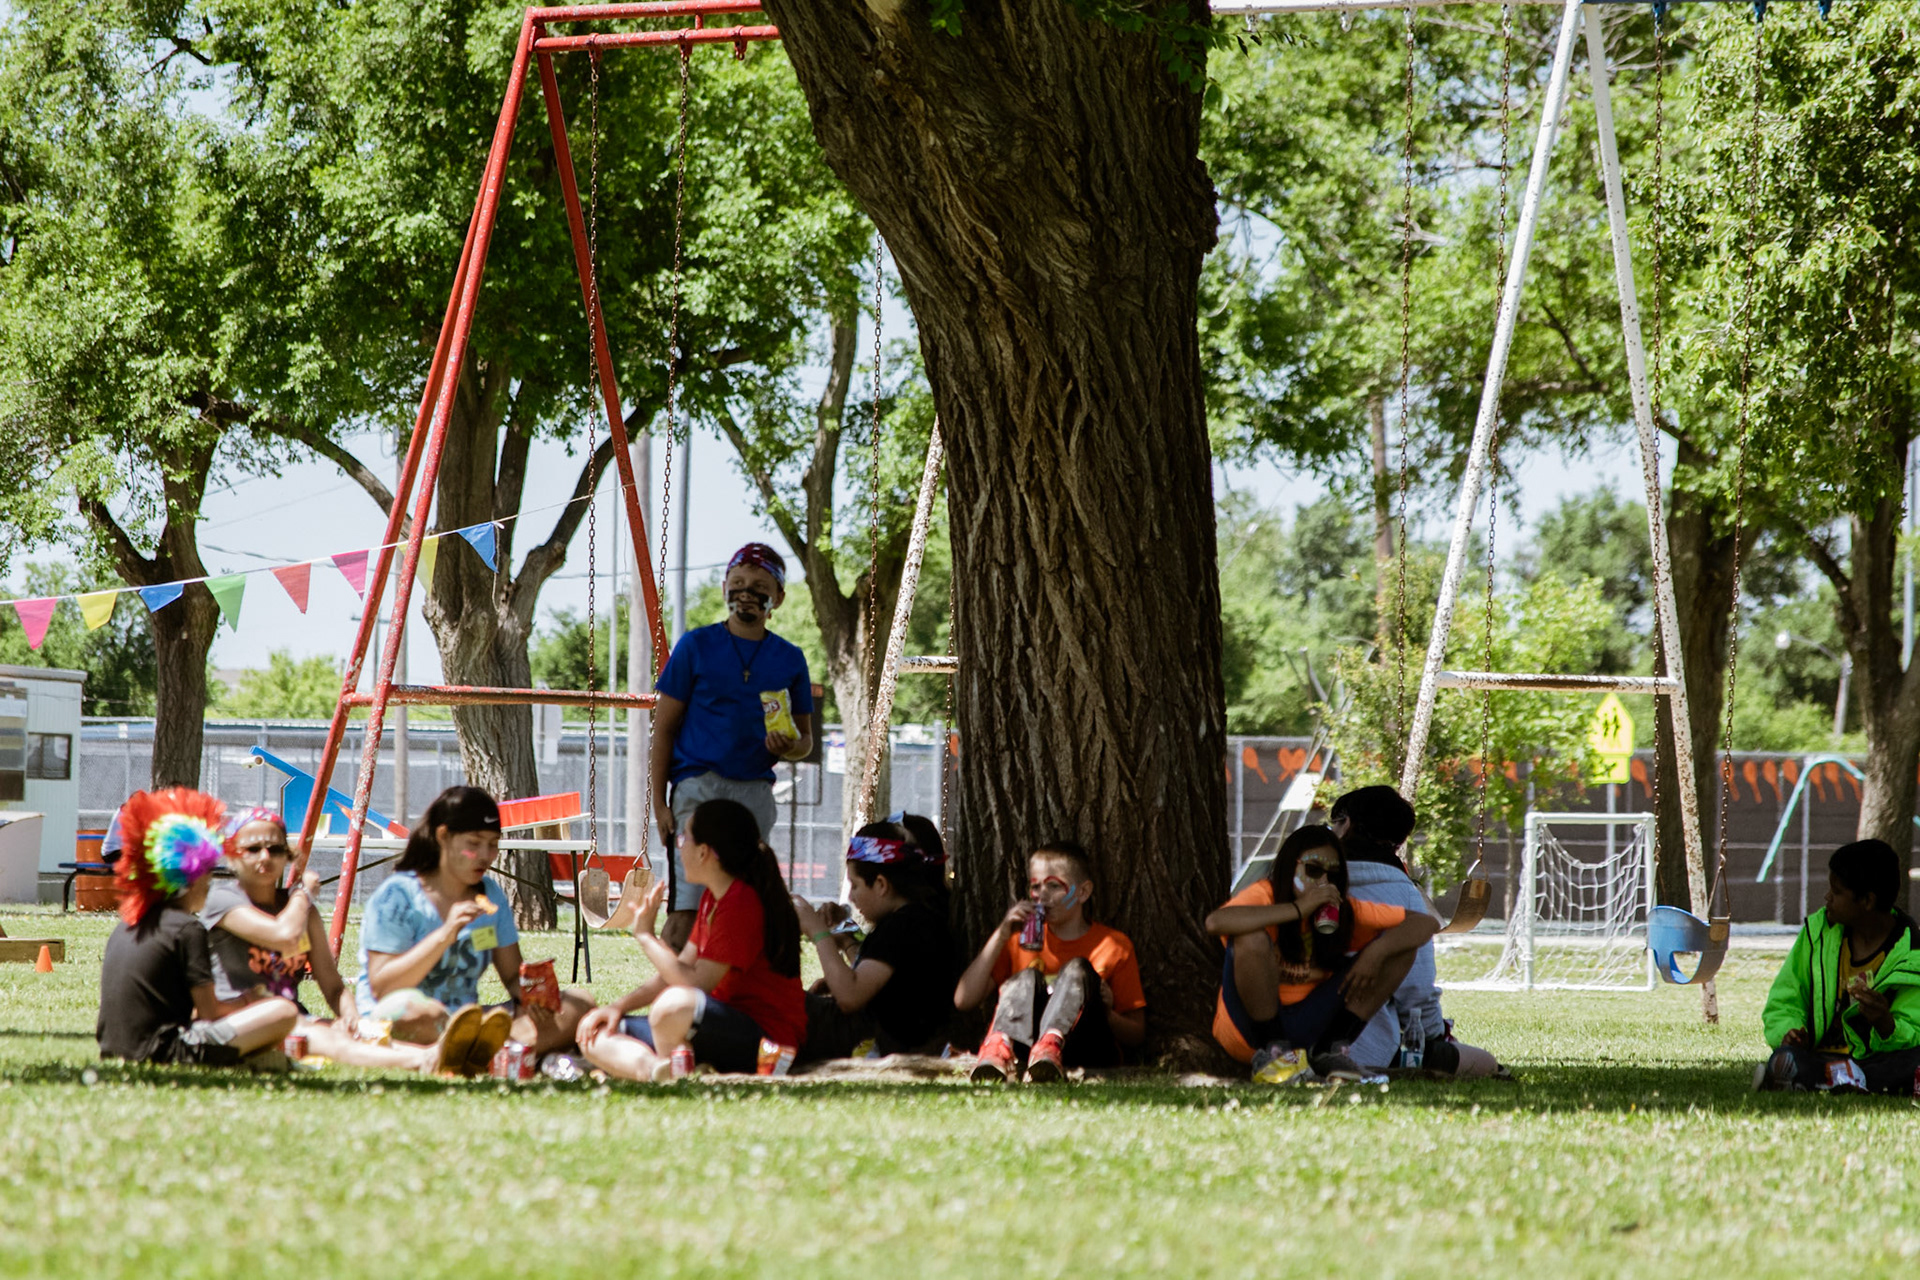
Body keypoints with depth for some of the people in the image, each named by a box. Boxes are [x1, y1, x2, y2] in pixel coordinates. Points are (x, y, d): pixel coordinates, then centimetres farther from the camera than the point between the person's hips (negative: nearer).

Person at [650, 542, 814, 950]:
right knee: (686, 910, -12)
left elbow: (805, 740, 17)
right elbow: (664, 729, 2)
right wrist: (659, 803, -6)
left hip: (755, 791, 4)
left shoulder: (790, 659, 11)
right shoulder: (696, 646, 2)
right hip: (698, 787, -4)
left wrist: (788, 747, -9)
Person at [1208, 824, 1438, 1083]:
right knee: (1252, 938, -32)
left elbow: (1426, 924, -1)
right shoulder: (1264, 895, -14)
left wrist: (1377, 951, -21)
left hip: (1309, 1028, 5)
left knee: (1398, 946, -2)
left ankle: (1330, 1050, -4)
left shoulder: (1344, 911, 0)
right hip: (1249, 1030, -5)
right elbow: (1215, 922, -37)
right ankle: (1271, 1052, -18)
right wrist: (1298, 909, -33)